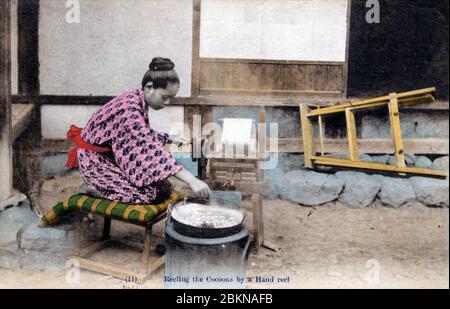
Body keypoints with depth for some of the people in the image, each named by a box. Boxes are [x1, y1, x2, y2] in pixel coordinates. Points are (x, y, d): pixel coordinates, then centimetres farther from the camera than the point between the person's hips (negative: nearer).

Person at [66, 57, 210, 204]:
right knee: (154, 194, -17)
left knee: (162, 186, 3)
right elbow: (150, 149, -40)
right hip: (97, 161, -9)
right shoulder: (129, 108, -31)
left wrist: (169, 138, 9)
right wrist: (191, 180, -44)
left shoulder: (138, 100, -1)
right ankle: (94, 189, 0)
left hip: (114, 156, 9)